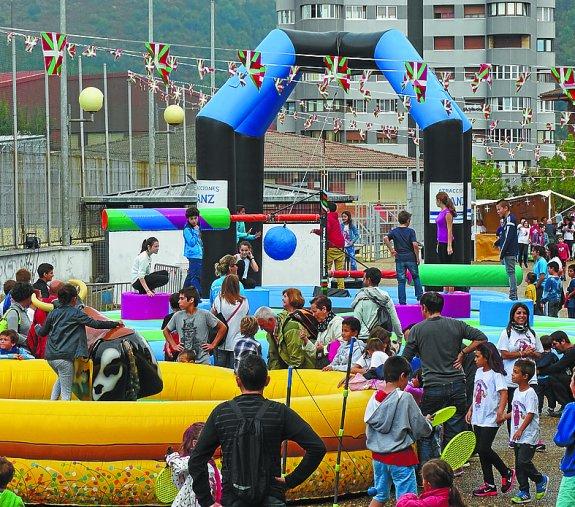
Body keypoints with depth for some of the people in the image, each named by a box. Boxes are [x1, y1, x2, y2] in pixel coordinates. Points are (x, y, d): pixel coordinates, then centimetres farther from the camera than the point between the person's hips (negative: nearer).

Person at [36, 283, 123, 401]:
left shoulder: (53, 313, 12)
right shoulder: (76, 313, -3)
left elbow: (42, 333, 21)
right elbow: (95, 324, -7)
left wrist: (37, 327, 44)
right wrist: (116, 323, 3)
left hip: (50, 356, 7)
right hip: (64, 357, -7)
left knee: (61, 378, 33)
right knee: (66, 392, -2)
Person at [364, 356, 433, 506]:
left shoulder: (374, 398, 2)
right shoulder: (405, 398, -15)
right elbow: (421, 429, -11)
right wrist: (427, 422, 12)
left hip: (378, 456, 6)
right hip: (400, 458, -6)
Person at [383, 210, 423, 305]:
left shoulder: (394, 231, 2)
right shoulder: (411, 231, -5)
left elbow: (385, 238, -15)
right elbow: (415, 245, -14)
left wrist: (391, 250, -8)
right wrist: (417, 257, -4)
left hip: (399, 259, 2)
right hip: (411, 258, -2)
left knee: (401, 281, 5)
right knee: (416, 278, 17)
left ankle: (402, 301, 3)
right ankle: (420, 296, 17)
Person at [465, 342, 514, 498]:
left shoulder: (496, 374, -13)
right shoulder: (479, 372, 13)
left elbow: (503, 393, -21)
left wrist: (501, 410, -33)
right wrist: (470, 410, 20)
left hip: (490, 419, -9)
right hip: (478, 419, 9)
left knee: (484, 449, -13)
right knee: (481, 451, 8)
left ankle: (507, 473, 7)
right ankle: (489, 485, 14)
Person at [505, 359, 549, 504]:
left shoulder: (530, 393, -16)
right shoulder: (517, 391, 11)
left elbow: (530, 414, -20)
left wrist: (520, 430, -24)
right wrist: (505, 416, 9)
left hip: (528, 436, -9)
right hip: (517, 436, 9)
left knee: (523, 462, -13)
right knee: (519, 465, 8)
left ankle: (541, 480, 11)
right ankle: (524, 492, 14)